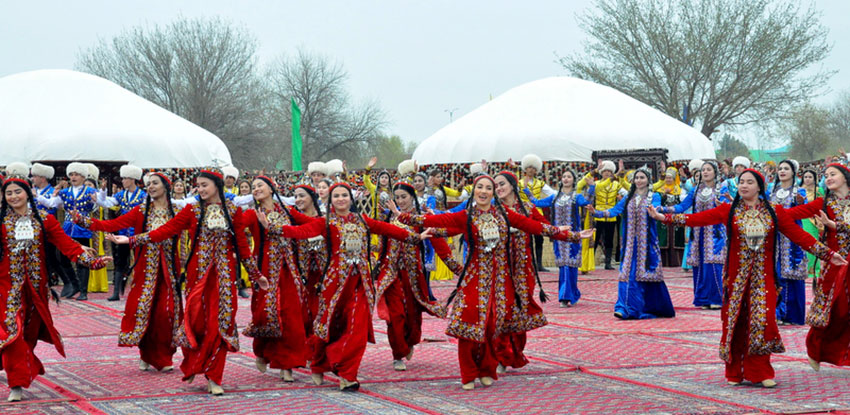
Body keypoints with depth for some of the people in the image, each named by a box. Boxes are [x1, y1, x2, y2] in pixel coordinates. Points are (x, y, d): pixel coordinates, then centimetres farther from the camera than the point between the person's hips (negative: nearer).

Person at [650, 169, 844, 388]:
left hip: (763, 276, 0)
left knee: (761, 320, -6)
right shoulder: (728, 211, 2)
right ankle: (735, 372, 13)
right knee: (736, 321, 2)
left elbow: (799, 236, 4)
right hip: (737, 275, 0)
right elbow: (698, 219, -5)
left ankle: (760, 372, 4)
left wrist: (828, 254, 0)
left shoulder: (774, 213, 4)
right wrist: (664, 217, -14)